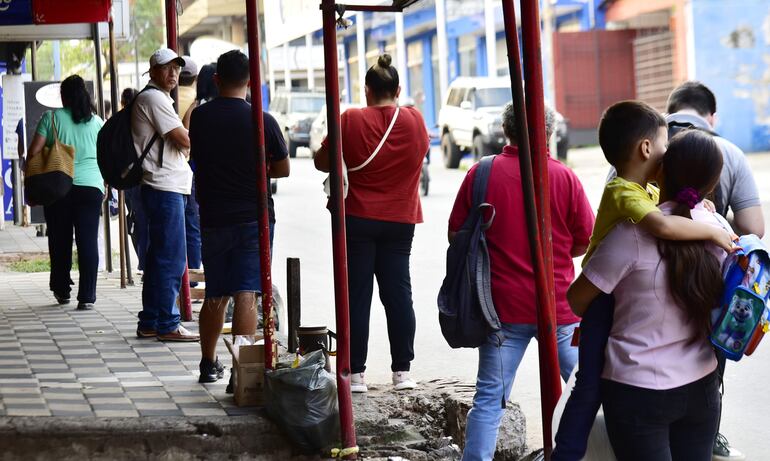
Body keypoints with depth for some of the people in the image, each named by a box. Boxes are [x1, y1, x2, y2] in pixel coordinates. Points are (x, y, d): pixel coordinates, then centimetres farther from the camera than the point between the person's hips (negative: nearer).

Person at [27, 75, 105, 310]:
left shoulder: (51, 117, 0)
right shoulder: (96, 121, 6)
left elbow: (34, 152, -4)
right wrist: (105, 185, 21)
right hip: (91, 187, 1)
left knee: (60, 240, 12)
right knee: (88, 241, 0)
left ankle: (61, 290, 21)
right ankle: (87, 296, -4)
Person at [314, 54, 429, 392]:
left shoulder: (351, 121, -12)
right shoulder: (415, 121, -2)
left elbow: (322, 161, -5)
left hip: (357, 219, -3)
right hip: (400, 221, 3)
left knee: (357, 296, 1)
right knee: (398, 293, 9)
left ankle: (356, 374, 2)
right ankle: (402, 371, 9)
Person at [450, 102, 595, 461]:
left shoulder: (481, 173, -5)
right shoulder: (564, 177, -7)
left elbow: (455, 235, 2)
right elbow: (587, 241, -1)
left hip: (503, 306, 1)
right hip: (559, 305, 0)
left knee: (490, 397, 6)